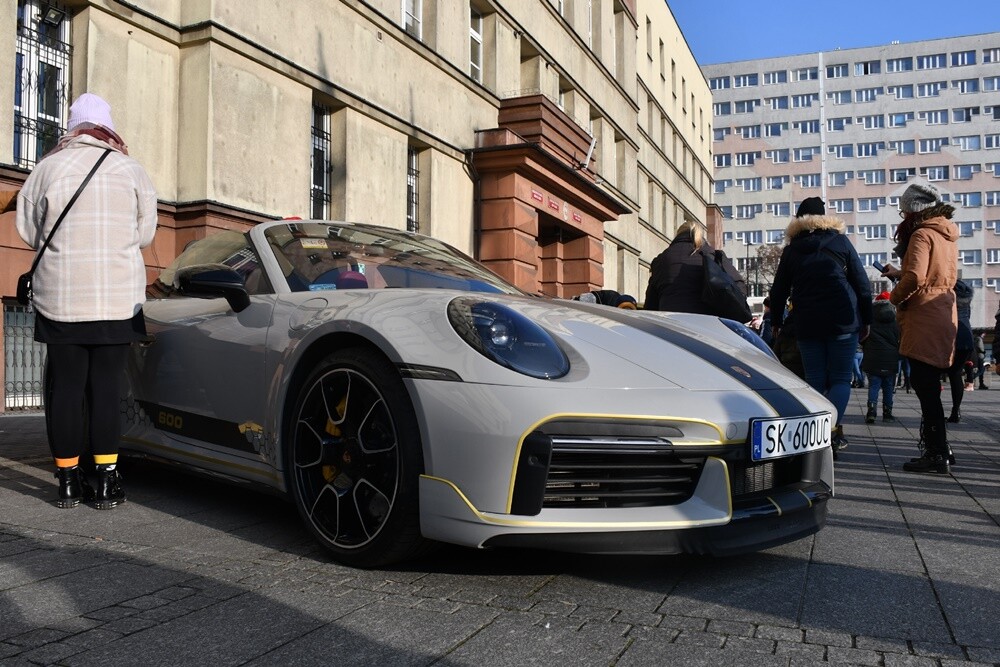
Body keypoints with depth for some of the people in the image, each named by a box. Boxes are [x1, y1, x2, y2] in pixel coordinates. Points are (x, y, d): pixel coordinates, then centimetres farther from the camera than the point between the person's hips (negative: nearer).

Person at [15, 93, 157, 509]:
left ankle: (69, 482, 11)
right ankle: (106, 481, 3)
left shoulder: (48, 168, 3)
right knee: (106, 387, 3)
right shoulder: (130, 170, 2)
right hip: (117, 298, 0)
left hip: (59, 297, 1)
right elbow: (145, 233, 6)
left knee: (65, 387, 7)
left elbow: (29, 231, 8)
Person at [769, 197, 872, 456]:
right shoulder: (840, 241, 5)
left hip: (806, 325, 2)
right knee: (841, 379, 0)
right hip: (843, 322, -2)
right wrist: (866, 320, 9)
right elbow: (862, 283, 4)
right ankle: (833, 429, -20)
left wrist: (776, 323, 23)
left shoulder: (791, 250, 10)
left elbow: (779, 290, 13)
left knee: (815, 382, 5)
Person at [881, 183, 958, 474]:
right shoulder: (947, 235, 18)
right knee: (928, 385, 15)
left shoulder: (922, 234, -11)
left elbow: (916, 277, -22)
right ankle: (938, 448, 22)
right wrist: (899, 273, 20)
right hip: (943, 316, 10)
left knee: (925, 386, -7)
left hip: (924, 319, -10)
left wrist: (895, 296, -6)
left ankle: (937, 453, -5)